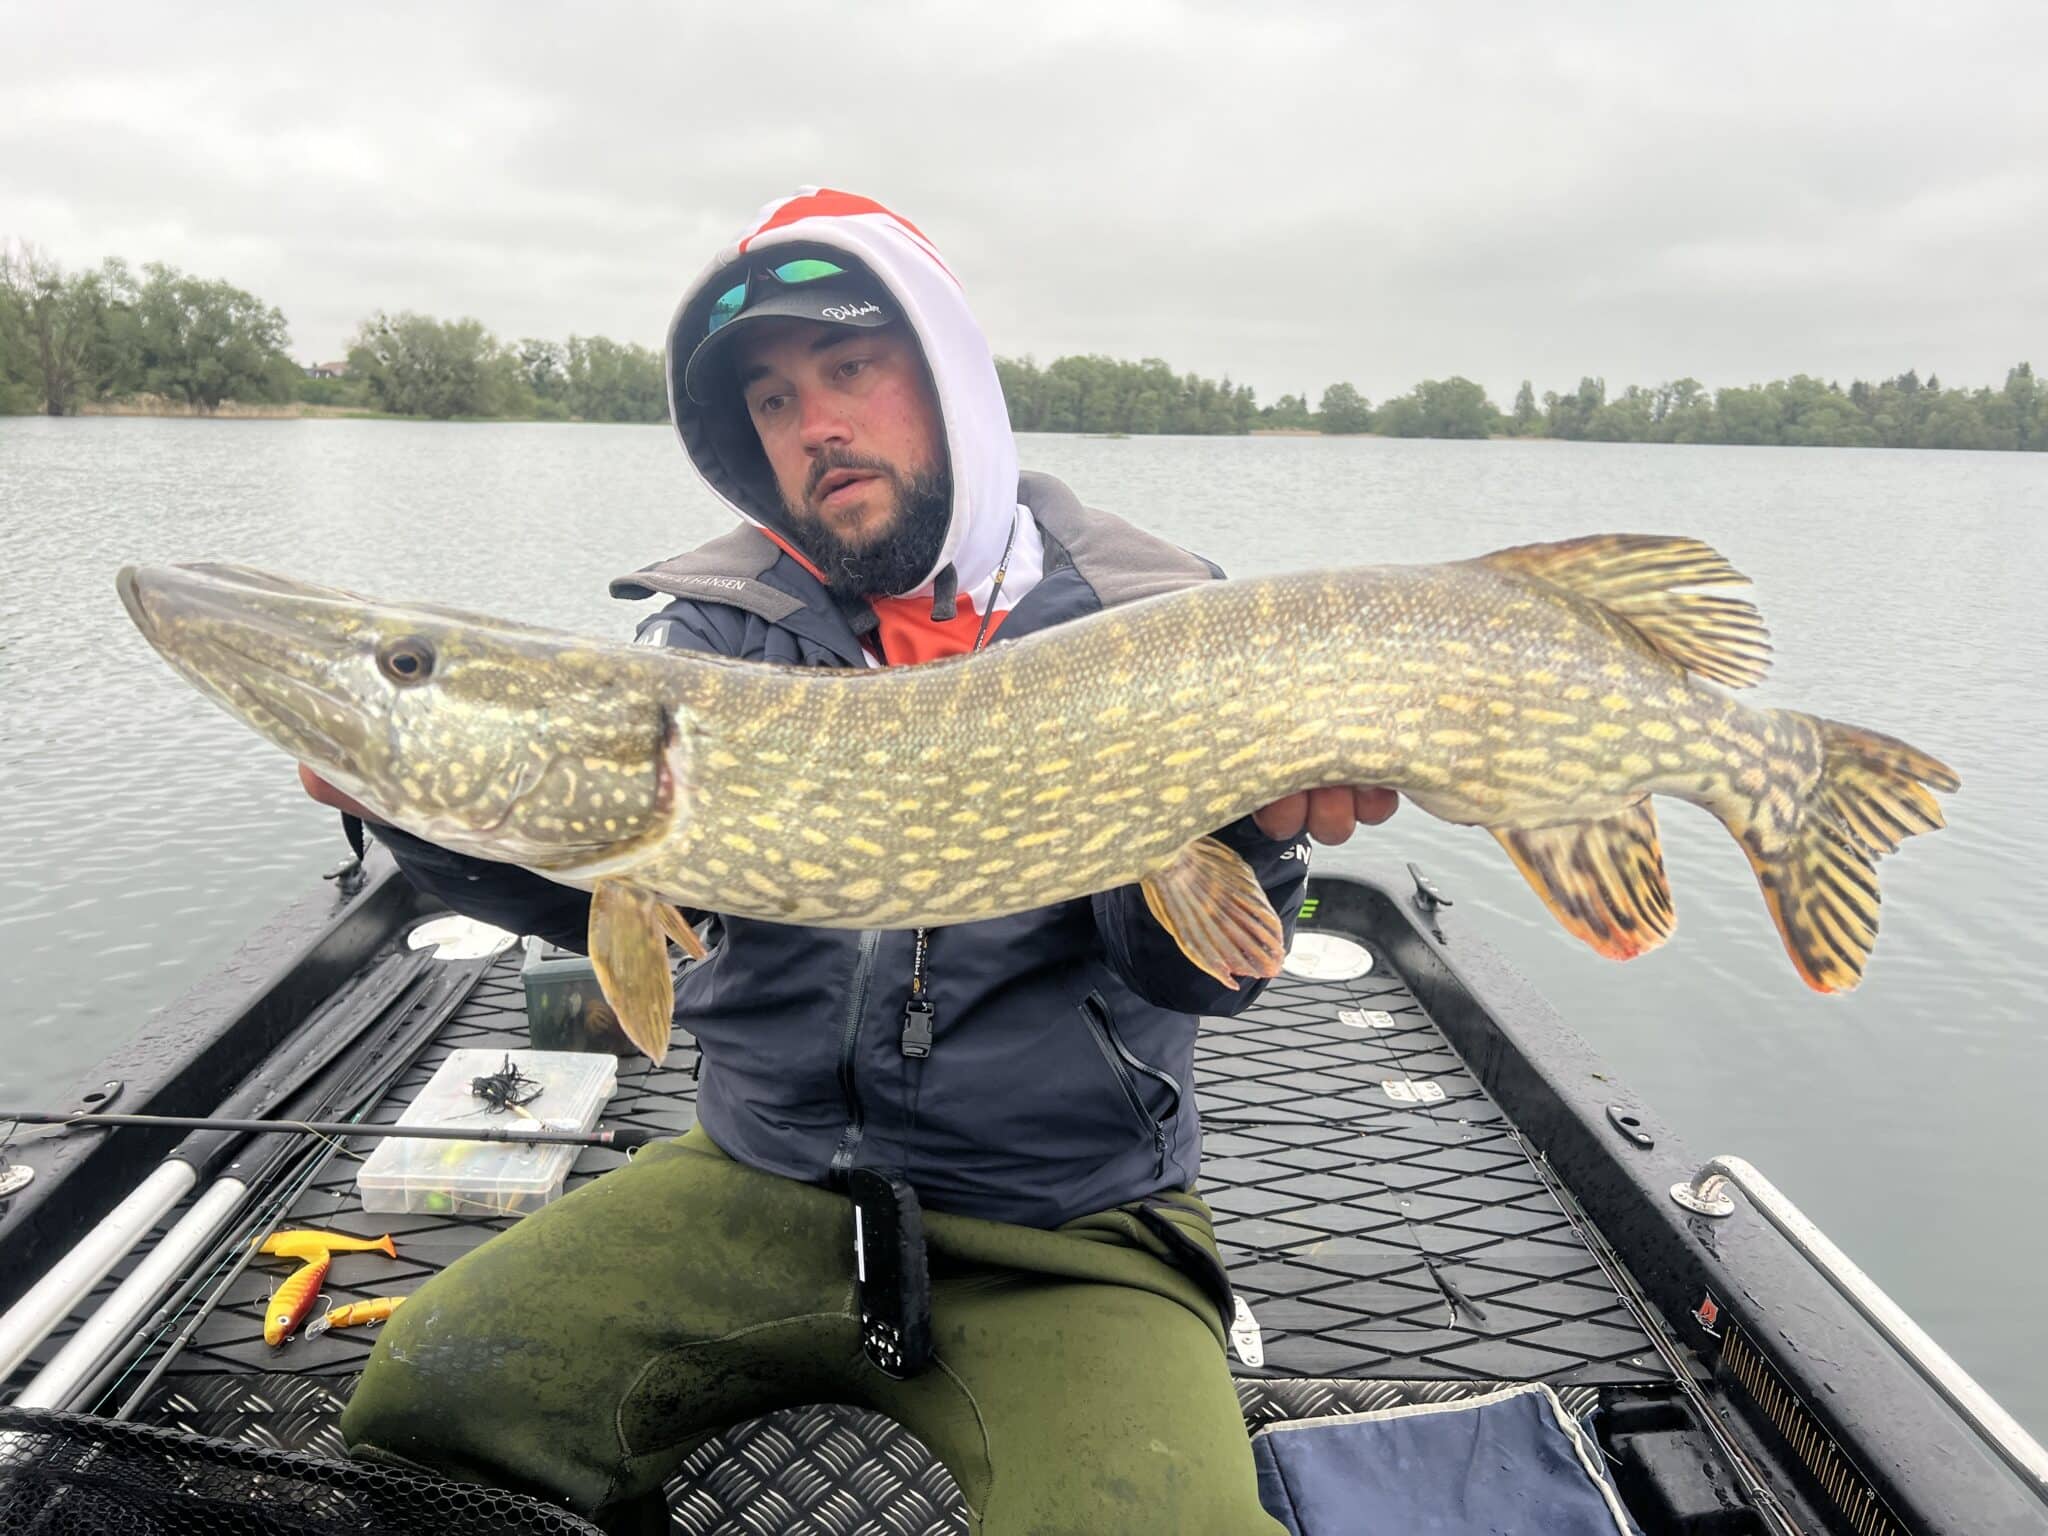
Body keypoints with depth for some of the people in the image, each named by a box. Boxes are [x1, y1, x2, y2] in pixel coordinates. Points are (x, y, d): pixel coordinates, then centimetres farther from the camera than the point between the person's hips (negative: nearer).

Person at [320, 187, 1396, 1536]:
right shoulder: (720, 626, 4)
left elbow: (1181, 968, -11)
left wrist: (1253, 833, -31)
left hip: (1067, 1227, -2)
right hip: (761, 1181, 3)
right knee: (423, 1402, -8)